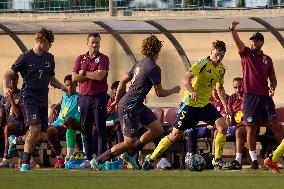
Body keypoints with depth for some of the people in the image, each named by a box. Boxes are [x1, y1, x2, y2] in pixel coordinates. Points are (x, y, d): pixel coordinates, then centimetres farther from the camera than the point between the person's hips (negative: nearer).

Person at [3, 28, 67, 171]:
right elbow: (9, 75, -3)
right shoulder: (25, 57, -4)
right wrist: (5, 88, -22)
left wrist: (61, 86, 6)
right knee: (35, 128, -22)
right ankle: (25, 164, -17)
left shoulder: (49, 58, 13)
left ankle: (25, 161, 19)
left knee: (42, 134, 1)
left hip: (43, 100, 6)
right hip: (29, 98, -6)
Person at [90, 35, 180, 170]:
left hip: (138, 106, 10)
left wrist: (117, 101, 27)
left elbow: (123, 81, 18)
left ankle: (130, 154, 18)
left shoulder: (140, 64, 10)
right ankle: (98, 161, 1)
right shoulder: (153, 68, -17)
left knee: (158, 130, 11)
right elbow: (159, 93, -12)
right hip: (129, 107, -10)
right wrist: (173, 91, 7)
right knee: (129, 142, -6)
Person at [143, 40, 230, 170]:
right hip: (190, 104, -6)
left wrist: (225, 106, 15)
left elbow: (220, 88, 22)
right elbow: (186, 79, -30)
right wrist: (192, 92, -48)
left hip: (205, 105, 6)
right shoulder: (203, 63, -18)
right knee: (175, 135, -3)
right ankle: (150, 159, 9)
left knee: (222, 126, -13)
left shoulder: (221, 69, 5)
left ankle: (217, 159, -1)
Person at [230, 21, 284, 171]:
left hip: (265, 96, 2)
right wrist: (233, 30, -31)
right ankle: (254, 160, 1)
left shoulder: (267, 59, 14)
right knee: (251, 128, -3)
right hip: (250, 96, -2)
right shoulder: (246, 54, 7)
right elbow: (238, 42, -12)